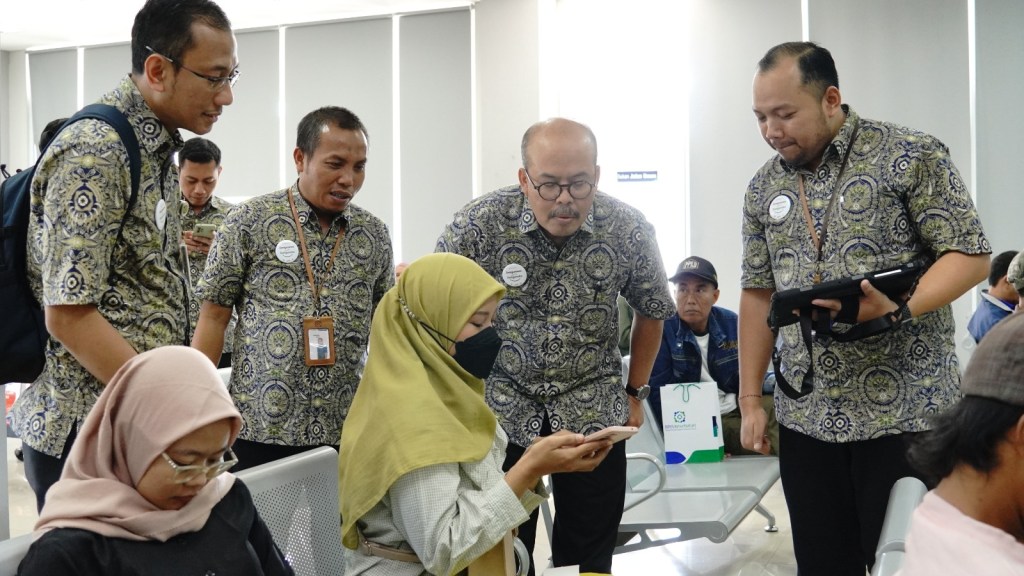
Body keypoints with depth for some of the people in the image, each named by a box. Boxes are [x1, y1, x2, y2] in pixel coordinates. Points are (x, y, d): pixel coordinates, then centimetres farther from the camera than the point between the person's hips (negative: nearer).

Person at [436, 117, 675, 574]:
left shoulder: (628, 229, -9)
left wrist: (635, 391, 11)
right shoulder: (480, 224, -15)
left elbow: (652, 310, 8)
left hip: (593, 411, 1)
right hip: (502, 409, -1)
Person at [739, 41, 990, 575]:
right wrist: (750, 399, 9)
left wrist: (897, 309, -25)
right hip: (805, 417, 5)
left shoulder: (911, 156, -7)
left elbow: (971, 255, -8)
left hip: (905, 410, -4)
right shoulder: (763, 188, 8)